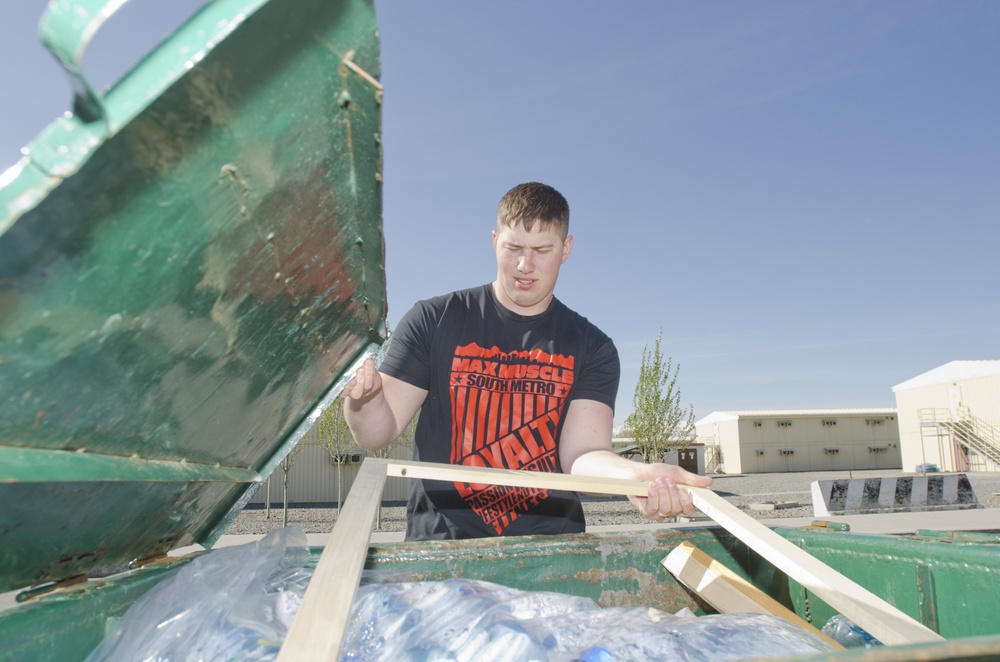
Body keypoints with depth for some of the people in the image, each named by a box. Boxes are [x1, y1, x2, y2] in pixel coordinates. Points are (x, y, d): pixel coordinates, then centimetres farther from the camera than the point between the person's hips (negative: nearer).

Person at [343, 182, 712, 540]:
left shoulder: (591, 348, 6)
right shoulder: (432, 321, 2)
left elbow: (582, 452, -7)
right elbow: (378, 434, 0)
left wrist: (634, 474, -28)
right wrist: (362, 397, -22)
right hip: (440, 543, -2)